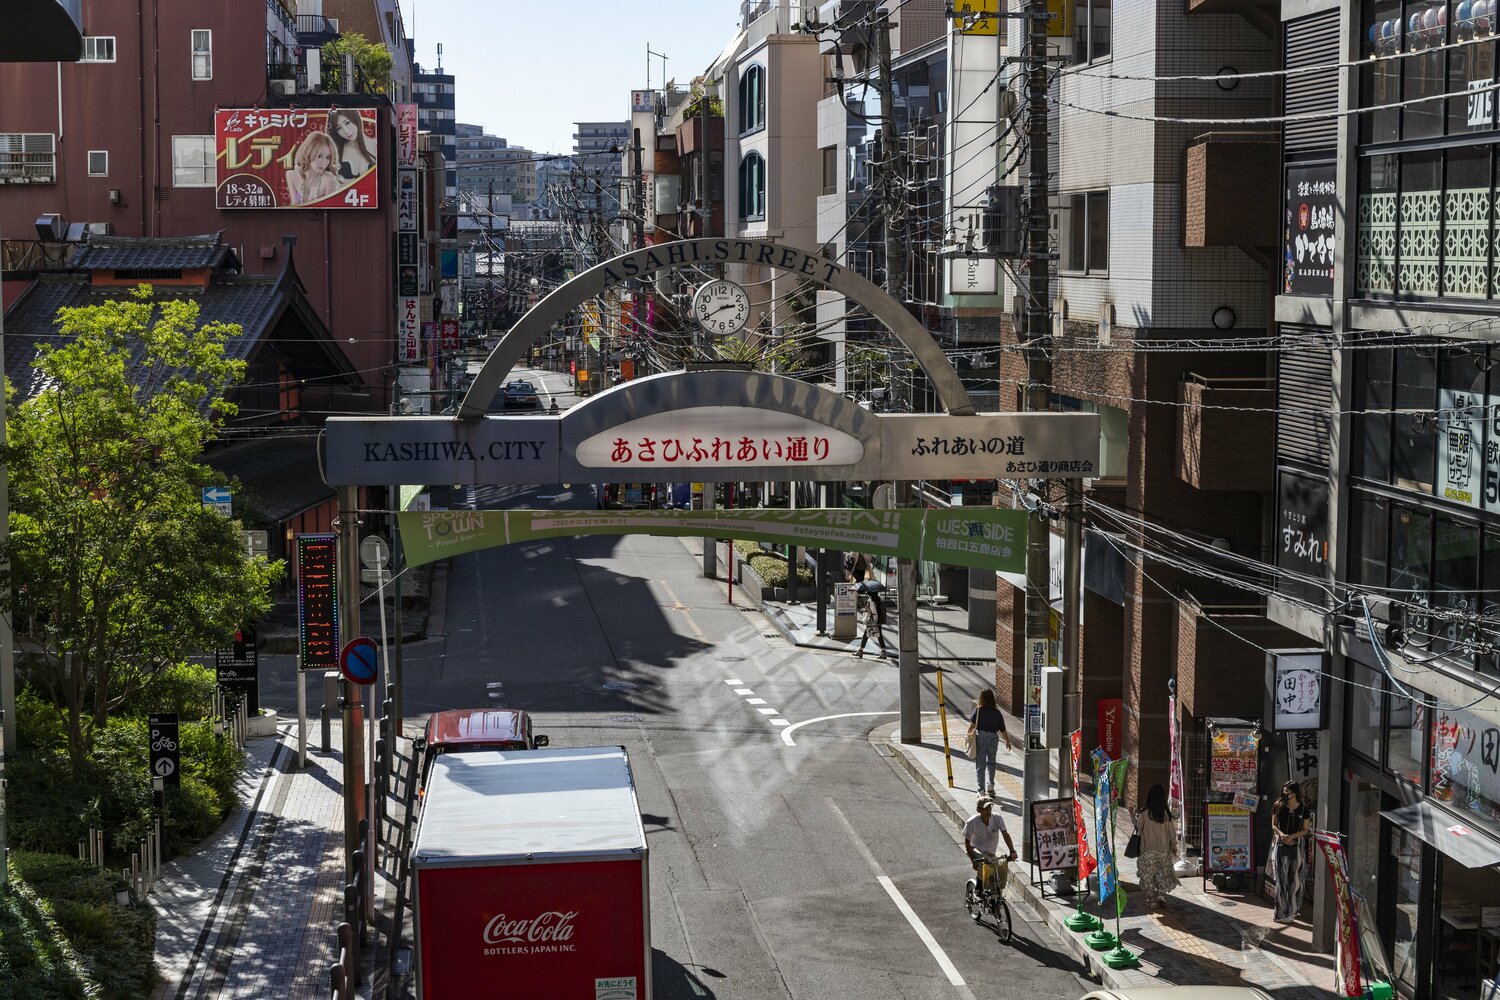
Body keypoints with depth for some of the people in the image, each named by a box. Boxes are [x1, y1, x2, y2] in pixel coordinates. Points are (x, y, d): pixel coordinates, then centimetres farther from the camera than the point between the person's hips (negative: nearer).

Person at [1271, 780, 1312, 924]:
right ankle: (1281, 913, 2)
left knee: (1295, 879, 1)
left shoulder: (1303, 810, 1)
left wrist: (1291, 836, -14)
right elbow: (1274, 825, 7)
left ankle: (1290, 912, 9)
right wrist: (1282, 835, -13)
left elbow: (1305, 830, 1)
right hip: (1281, 845, 1)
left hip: (1297, 846, -1)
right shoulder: (1279, 807, 4)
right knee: (1281, 879, -1)